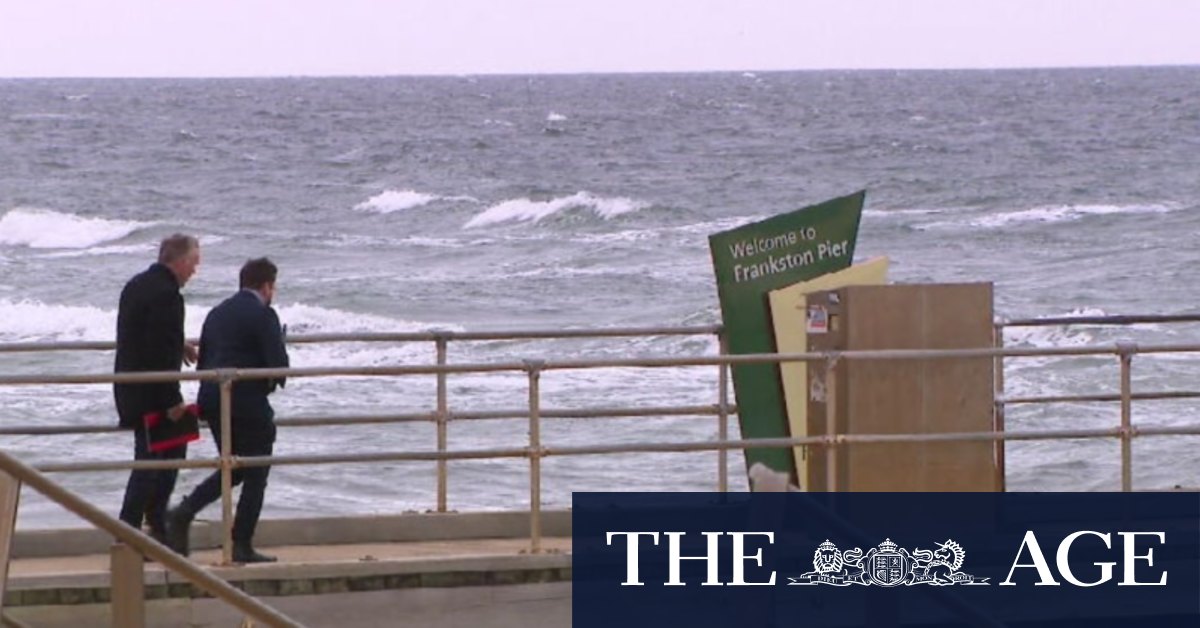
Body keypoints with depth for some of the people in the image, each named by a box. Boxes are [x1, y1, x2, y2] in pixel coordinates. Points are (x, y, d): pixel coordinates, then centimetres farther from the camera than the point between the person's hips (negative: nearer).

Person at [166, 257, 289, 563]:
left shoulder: (217, 313, 13)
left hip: (213, 402, 7)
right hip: (248, 404, -7)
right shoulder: (263, 315, -10)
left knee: (232, 469, 21)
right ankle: (242, 546, 3)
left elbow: (202, 363, 16)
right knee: (255, 475, 4)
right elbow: (278, 364, -16)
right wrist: (273, 381, 6)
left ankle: (183, 512, 3)